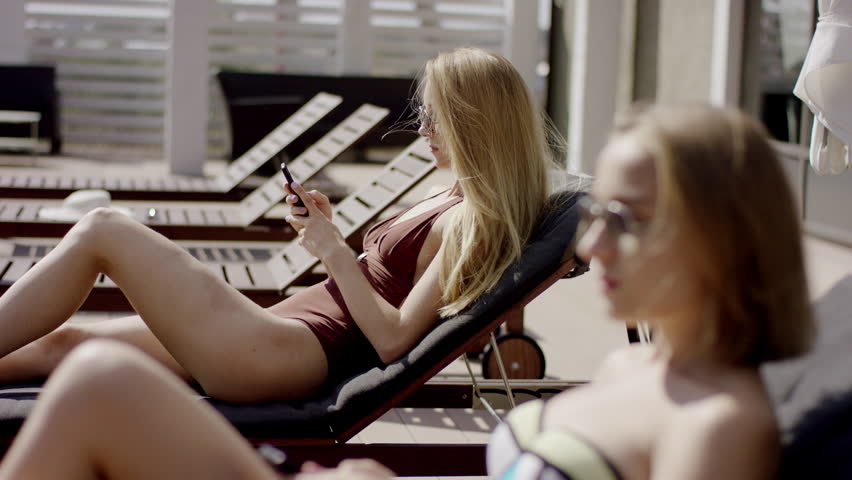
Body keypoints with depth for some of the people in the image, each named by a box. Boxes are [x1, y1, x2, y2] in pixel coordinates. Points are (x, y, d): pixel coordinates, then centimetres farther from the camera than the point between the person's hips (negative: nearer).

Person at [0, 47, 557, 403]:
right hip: (284, 328, 10)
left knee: (102, 232, -9)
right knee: (63, 343, 7)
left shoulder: (474, 221, -12)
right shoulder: (457, 204, 17)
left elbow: (392, 338, -18)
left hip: (292, 352, -10)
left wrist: (334, 251, -12)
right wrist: (329, 234, 9)